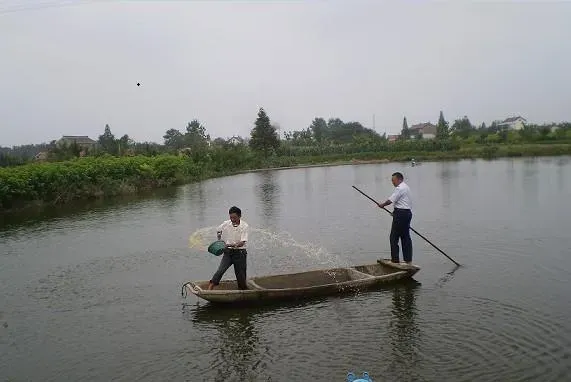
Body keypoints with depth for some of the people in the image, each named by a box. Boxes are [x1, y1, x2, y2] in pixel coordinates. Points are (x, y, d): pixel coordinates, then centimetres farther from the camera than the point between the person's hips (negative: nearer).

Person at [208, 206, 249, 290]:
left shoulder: (244, 226, -12)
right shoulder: (225, 224, -2)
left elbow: (242, 242, -21)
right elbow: (218, 230, 22)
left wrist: (232, 245, -35)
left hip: (240, 253, -2)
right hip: (228, 252, 2)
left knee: (241, 276, 5)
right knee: (220, 270, -17)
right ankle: (209, 289, -16)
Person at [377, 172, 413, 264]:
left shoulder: (400, 188, -13)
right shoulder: (406, 187, 20)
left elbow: (391, 200, -16)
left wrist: (382, 204, 0)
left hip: (401, 213, -10)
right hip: (408, 212, 10)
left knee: (394, 237, -4)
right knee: (406, 237, 11)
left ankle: (395, 259, -3)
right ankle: (408, 260, 13)